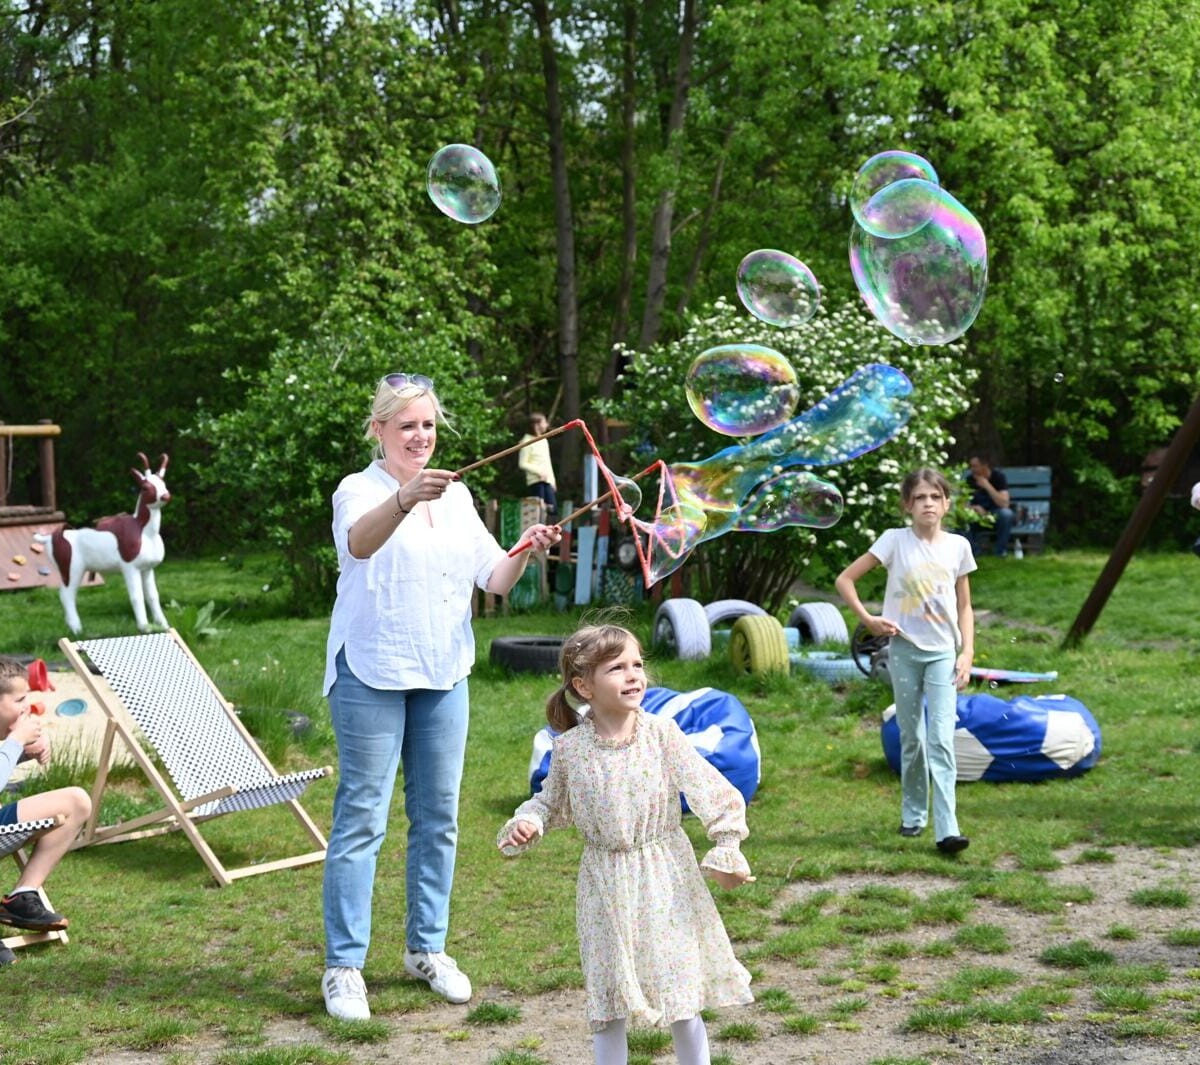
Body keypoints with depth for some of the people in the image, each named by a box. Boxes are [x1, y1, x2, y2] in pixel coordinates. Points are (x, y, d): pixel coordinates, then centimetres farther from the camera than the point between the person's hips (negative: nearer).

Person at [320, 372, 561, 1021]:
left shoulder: (455, 496, 11)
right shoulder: (359, 491, -6)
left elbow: (493, 580, 7)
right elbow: (359, 542, -30)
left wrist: (522, 553, -14)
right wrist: (405, 499, -49)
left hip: (442, 675, 6)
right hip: (371, 675, -5)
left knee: (438, 815, 10)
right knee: (362, 818, -5)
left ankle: (427, 949, 23)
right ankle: (343, 966, 0)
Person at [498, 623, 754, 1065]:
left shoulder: (662, 734, -9)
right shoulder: (569, 748, -5)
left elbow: (711, 792, -7)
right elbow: (552, 803, 11)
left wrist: (726, 848, -13)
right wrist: (526, 823, -8)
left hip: (666, 882, -1)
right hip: (606, 888, 1)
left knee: (682, 994, 7)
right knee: (608, 1000, 8)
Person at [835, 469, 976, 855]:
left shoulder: (957, 546, 2)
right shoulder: (895, 540, -4)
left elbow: (964, 607, 9)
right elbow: (844, 580, -1)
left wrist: (967, 652, 0)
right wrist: (868, 619, -10)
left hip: (943, 652, 0)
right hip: (904, 649, 0)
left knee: (941, 739, -10)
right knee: (911, 738, 9)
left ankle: (947, 828, -15)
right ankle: (913, 815, 24)